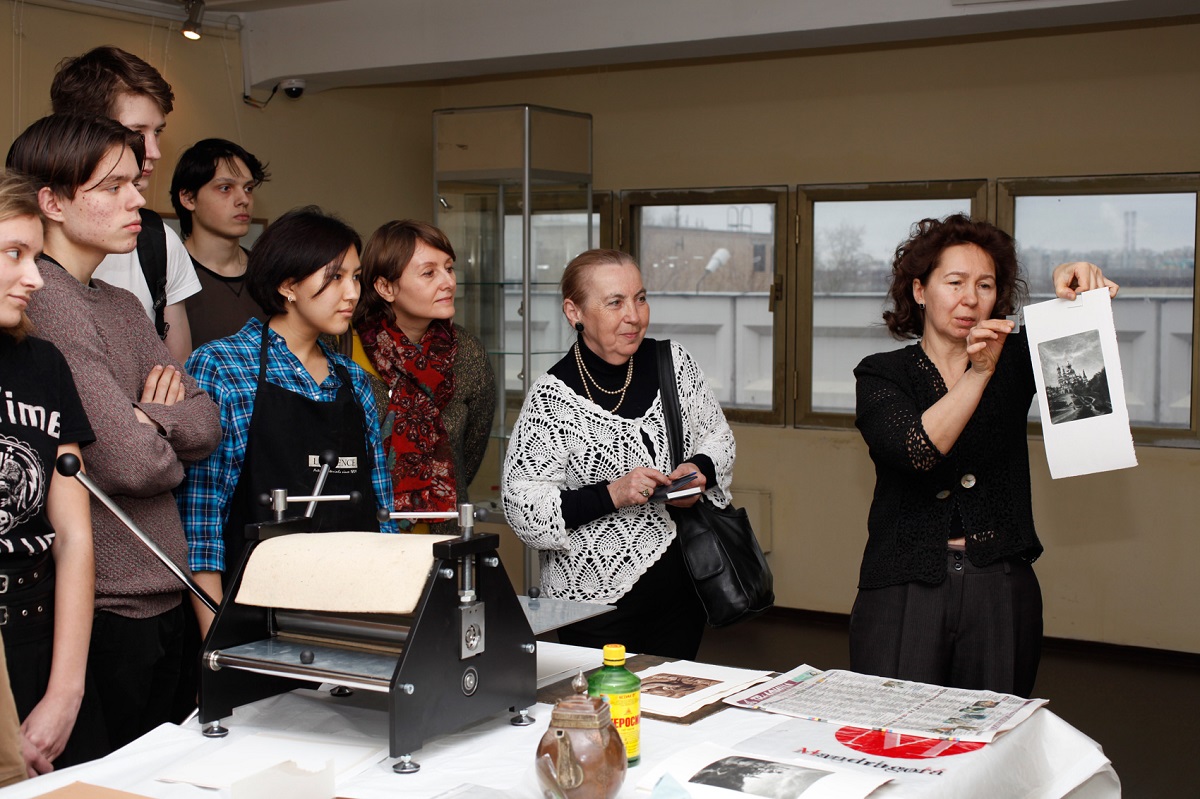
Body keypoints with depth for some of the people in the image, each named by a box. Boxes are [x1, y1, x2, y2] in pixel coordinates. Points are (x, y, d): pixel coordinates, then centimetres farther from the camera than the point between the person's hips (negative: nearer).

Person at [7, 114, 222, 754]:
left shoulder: (123, 306, 13)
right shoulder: (43, 302, -17)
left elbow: (204, 426, 7)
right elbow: (133, 463, -21)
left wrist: (144, 421, -10)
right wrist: (158, 435, 0)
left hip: (159, 597, 9)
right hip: (102, 608, -9)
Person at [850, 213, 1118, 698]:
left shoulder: (1014, 360, 10)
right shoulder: (881, 374, 3)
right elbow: (915, 451, -15)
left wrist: (1082, 293, -31)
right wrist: (978, 374, -26)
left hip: (1001, 590, 2)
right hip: (904, 590, -2)